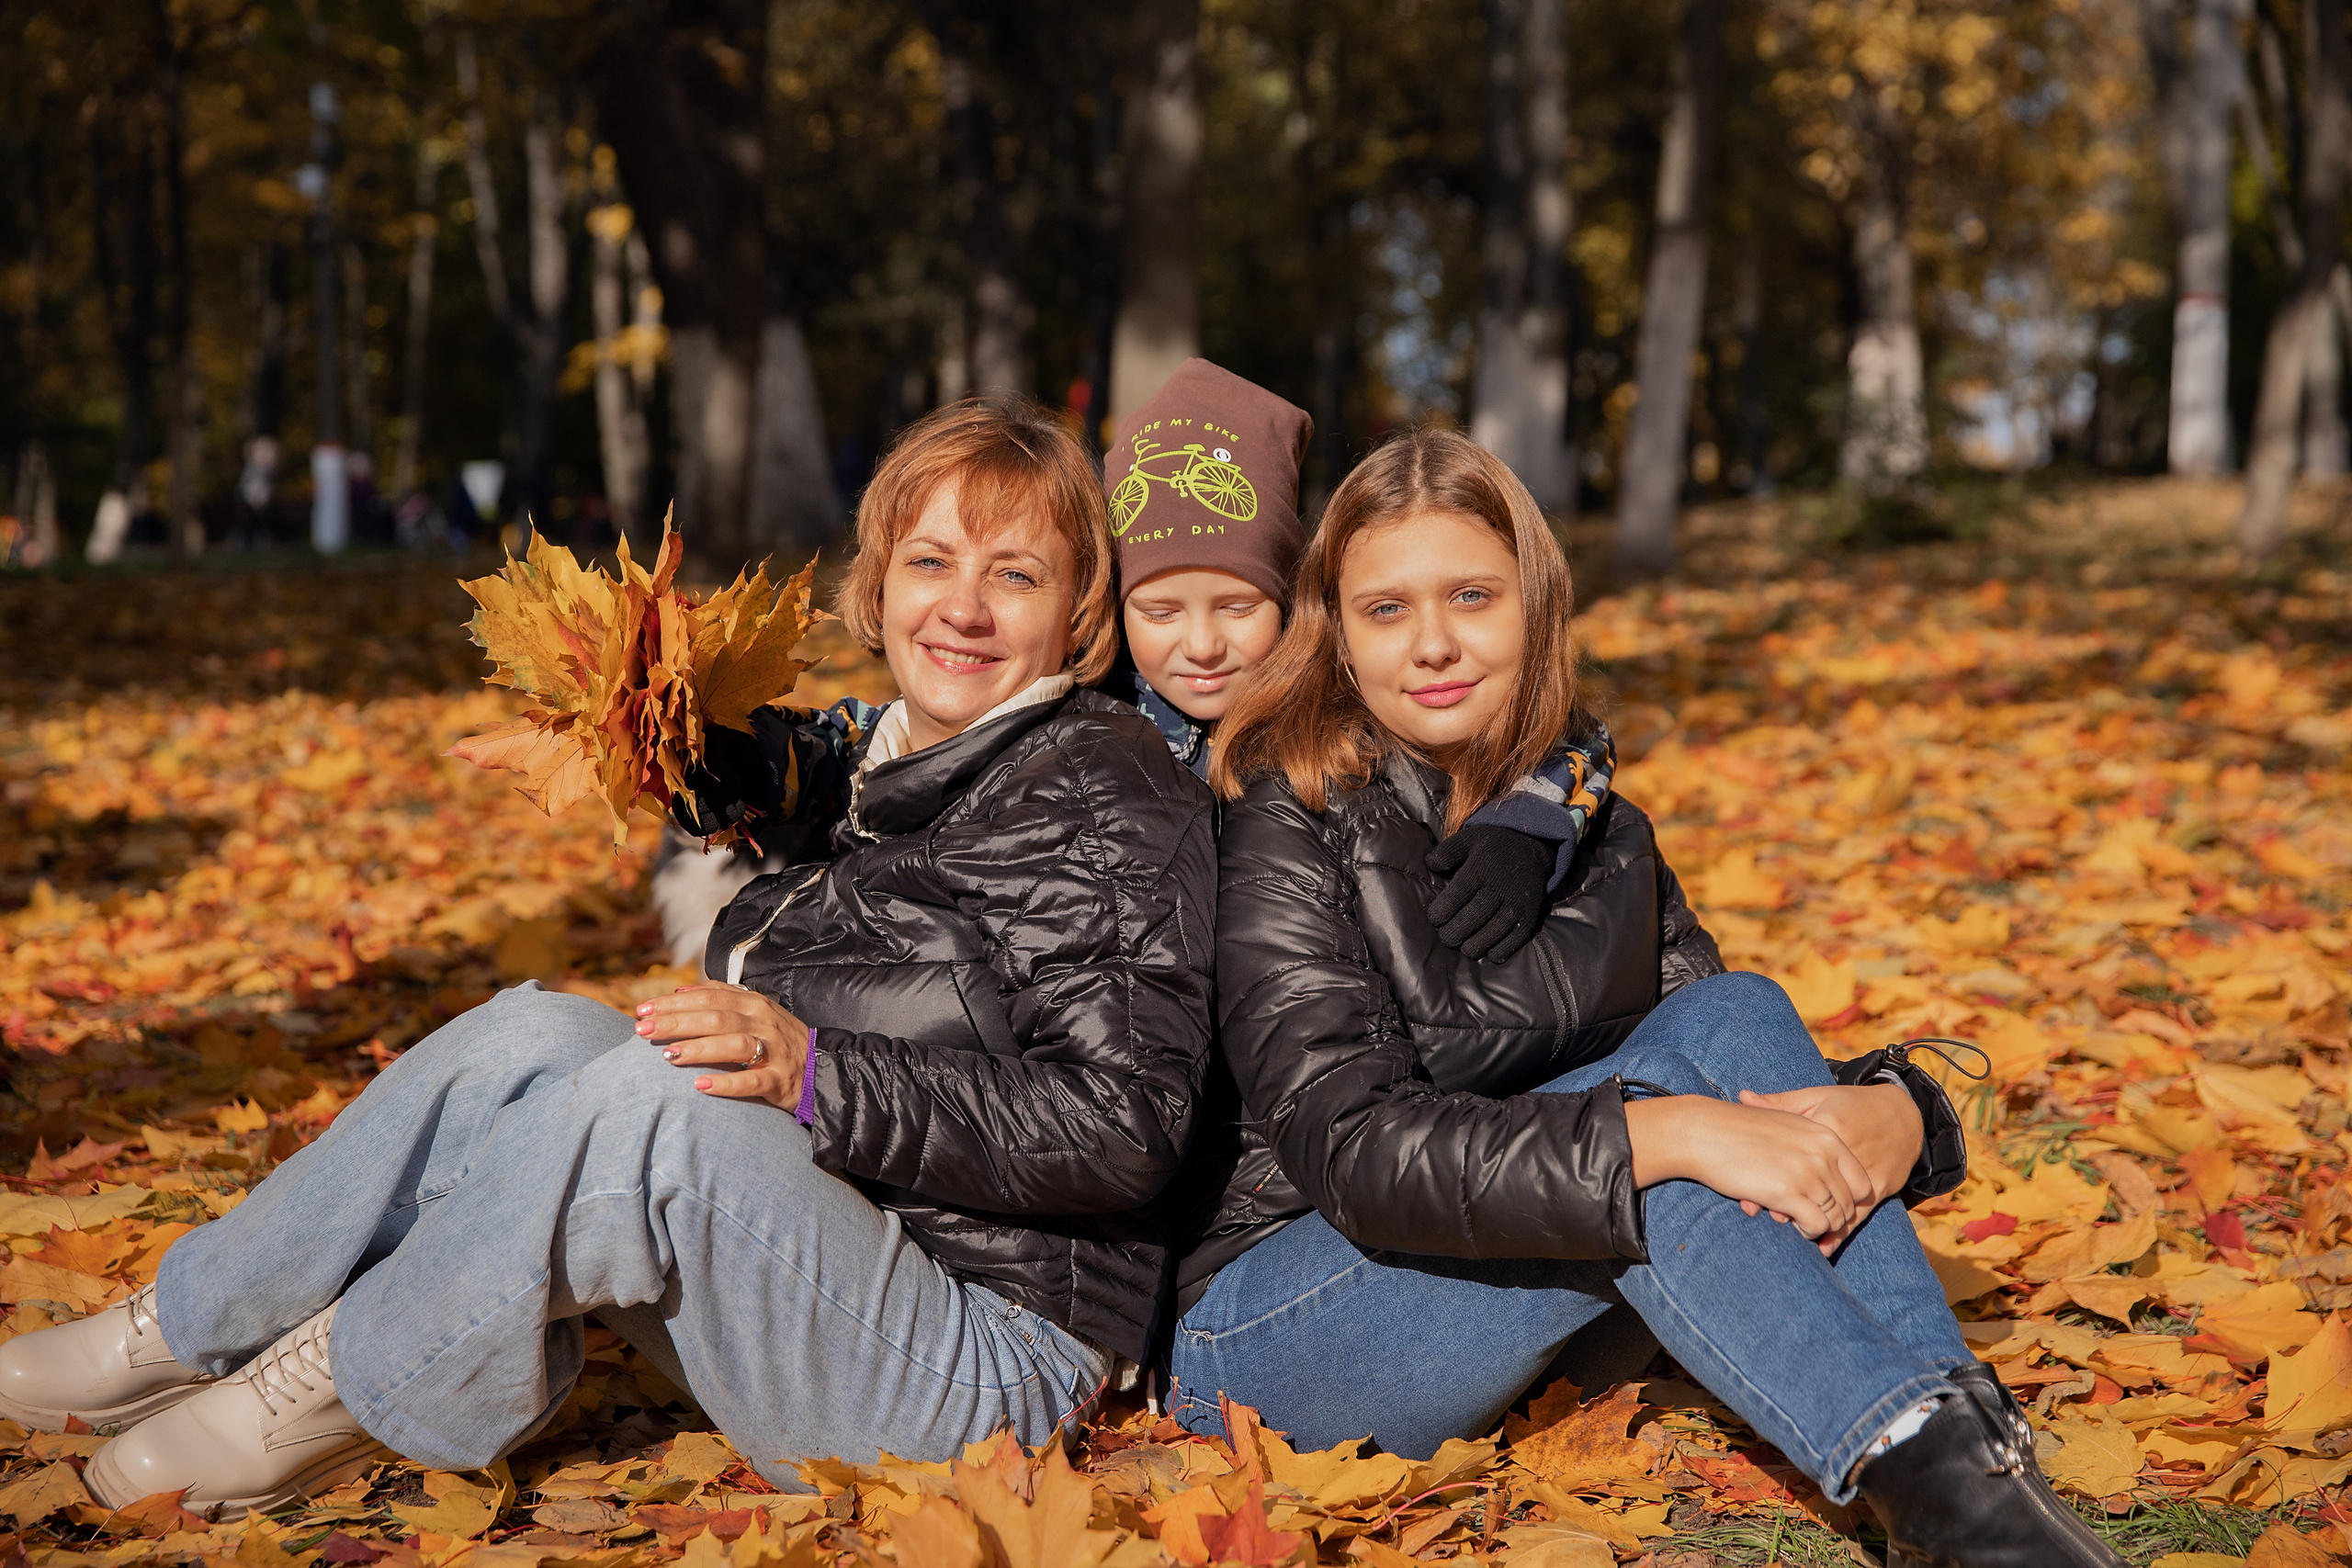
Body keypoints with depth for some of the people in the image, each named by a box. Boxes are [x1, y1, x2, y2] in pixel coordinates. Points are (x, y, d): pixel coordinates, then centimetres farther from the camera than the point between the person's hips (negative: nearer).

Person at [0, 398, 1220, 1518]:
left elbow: (1126, 1128, -20)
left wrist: (821, 1078, -28)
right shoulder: (865, 772, 12)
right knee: (535, 1036, -9)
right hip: (792, 1297, 8)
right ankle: (190, 1331, 0)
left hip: (978, 1363, -8)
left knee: (655, 1093, -29)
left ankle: (332, 1394, -10)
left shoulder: (1113, 799, -12)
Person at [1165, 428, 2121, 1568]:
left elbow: (1744, 1079, 1)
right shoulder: (1288, 825, -15)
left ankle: (1978, 1440, -26)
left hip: (1497, 1292, 6)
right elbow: (1349, 1144, -27)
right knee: (1649, 1093, -28)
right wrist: (1660, 1137, -37)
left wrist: (1890, 1113, -23)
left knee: (1733, 1017, -16)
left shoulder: (1595, 833, 5)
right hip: (1257, 1338, -6)